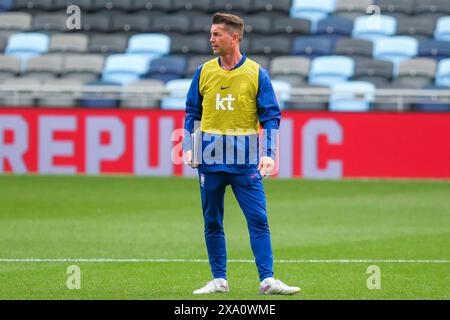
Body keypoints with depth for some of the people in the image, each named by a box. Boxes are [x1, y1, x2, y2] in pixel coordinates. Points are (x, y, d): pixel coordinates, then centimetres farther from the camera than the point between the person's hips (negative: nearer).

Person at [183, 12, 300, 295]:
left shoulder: (256, 73, 0)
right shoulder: (204, 72, 7)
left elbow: (271, 116, 0)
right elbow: (192, 113, 14)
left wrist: (269, 154, -11)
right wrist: (188, 147, 1)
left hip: (245, 160, -3)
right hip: (210, 158, 3)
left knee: (258, 220, -7)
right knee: (212, 222, 6)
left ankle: (267, 280, -8)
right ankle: (219, 280, 14)